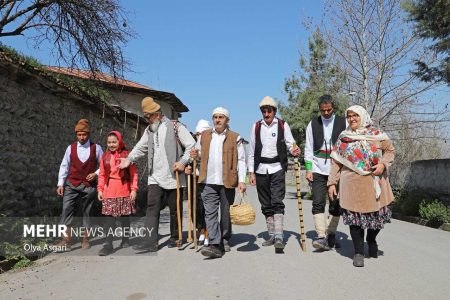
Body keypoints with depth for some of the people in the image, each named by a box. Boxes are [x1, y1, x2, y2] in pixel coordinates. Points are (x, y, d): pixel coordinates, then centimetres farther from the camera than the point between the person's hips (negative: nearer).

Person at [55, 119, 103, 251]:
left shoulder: (96, 148, 1)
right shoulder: (71, 148, 4)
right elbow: (64, 166, 5)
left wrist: (96, 173, -10)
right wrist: (60, 184, 0)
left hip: (89, 186, -1)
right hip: (71, 185, 1)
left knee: (86, 212, 8)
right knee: (66, 210, -10)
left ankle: (85, 239, 19)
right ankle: (66, 240, -7)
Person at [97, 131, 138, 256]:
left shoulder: (127, 155, 0)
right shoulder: (105, 156, 11)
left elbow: (133, 173, -2)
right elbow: (102, 175, 12)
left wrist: (134, 189, -7)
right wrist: (100, 189, 3)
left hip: (124, 190, -2)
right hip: (109, 191, 2)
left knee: (125, 216, 7)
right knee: (109, 217, -3)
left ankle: (125, 239, 23)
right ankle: (108, 244, 0)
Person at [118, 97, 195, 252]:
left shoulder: (175, 127, -4)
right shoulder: (149, 130, 13)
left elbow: (191, 146, -7)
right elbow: (140, 147, 17)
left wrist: (183, 162, -18)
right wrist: (129, 159, 3)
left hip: (173, 177, -4)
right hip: (155, 177, 4)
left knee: (175, 209, 7)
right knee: (152, 208, -6)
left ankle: (175, 238, 23)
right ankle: (151, 241, -4)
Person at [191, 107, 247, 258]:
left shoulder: (235, 137, 2)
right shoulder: (204, 135, 11)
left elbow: (241, 160, 0)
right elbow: (199, 153, 23)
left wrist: (242, 180, -9)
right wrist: (196, 155, -1)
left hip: (227, 181, -2)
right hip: (209, 182, 2)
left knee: (226, 213, 10)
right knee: (210, 213, -7)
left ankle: (225, 240, 27)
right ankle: (215, 245, -7)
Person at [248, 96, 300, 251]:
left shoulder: (282, 125, 2)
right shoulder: (256, 126, 8)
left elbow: (290, 143, 0)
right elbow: (252, 151, 9)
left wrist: (294, 150, -24)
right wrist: (251, 172, 4)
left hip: (277, 168, -3)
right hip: (261, 169, 3)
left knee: (277, 202, -12)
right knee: (266, 204, 10)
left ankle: (279, 237, -12)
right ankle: (271, 235, 22)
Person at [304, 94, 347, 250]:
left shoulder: (343, 123, 4)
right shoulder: (313, 124, 7)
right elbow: (308, 148, 8)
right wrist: (308, 169, 0)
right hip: (318, 169, 0)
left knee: (335, 204, 5)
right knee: (318, 202, -8)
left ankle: (331, 235, 18)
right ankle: (322, 237, -8)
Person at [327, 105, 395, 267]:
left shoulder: (377, 135, 4)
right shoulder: (342, 138, 6)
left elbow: (390, 150, 13)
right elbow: (336, 162, 6)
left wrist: (383, 164, -6)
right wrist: (332, 182, 3)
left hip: (374, 182, 1)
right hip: (352, 184, -1)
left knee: (378, 214, 8)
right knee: (355, 216, -2)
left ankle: (371, 240, 39)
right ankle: (358, 252, 13)